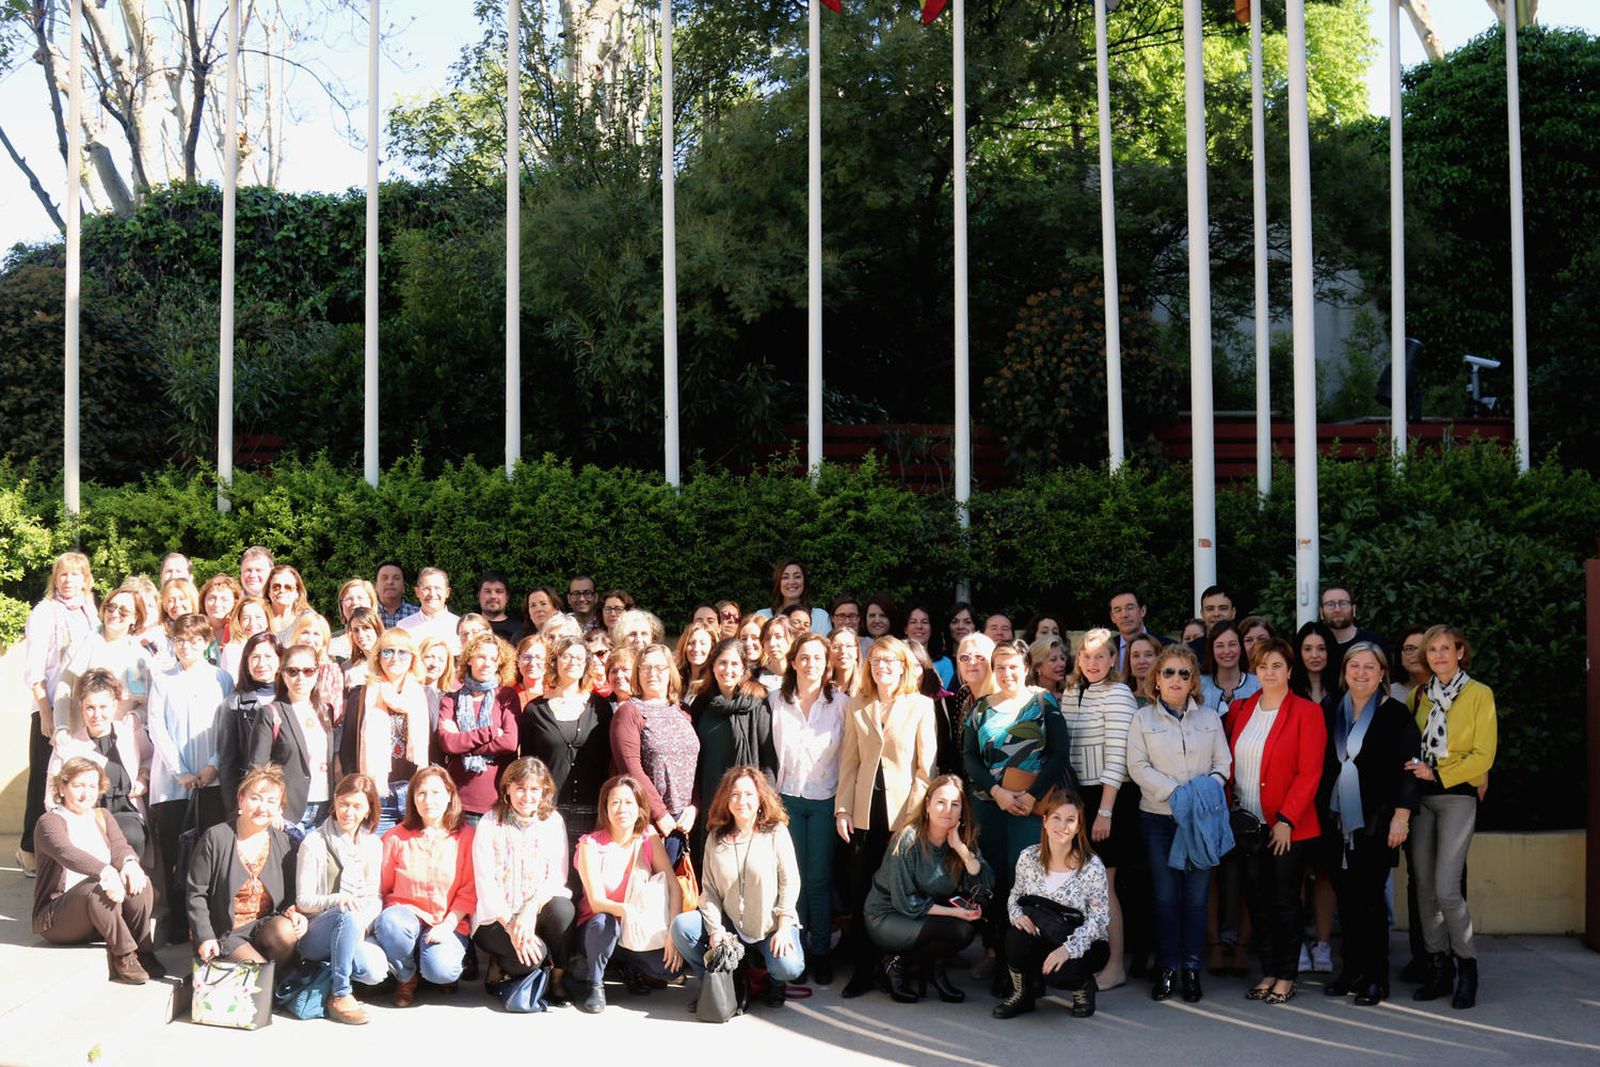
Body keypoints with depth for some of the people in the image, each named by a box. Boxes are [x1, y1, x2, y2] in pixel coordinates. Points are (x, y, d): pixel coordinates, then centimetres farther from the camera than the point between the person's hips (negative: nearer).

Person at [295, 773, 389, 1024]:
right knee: (349, 916, -36)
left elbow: (376, 897, 9)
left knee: (376, 971, -27)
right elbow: (303, 900, -5)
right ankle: (339, 996, -24)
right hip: (316, 934, -4)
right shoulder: (314, 843, -3)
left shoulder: (373, 844, 12)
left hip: (357, 931, 4)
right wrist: (337, 900, -24)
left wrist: (363, 922, -12)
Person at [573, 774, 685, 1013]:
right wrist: (624, 910, -43)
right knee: (604, 922, -38)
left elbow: (674, 888, -9)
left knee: (671, 965, -25)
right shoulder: (591, 845, -11)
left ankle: (628, 964, 9)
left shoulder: (649, 840, -3)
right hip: (599, 929, -3)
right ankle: (593, 982, -10)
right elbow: (596, 902, -20)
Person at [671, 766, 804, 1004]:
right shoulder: (716, 837, 4)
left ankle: (773, 982, 12)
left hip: (771, 925, -3)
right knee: (681, 926, -20)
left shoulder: (776, 832, -4)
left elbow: (790, 882, -7)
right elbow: (708, 889, 1)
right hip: (729, 923, 3)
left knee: (788, 968, -29)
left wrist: (784, 928, -15)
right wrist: (715, 929, -13)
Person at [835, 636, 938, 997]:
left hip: (904, 814, -3)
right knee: (861, 893, 3)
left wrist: (918, 811, -9)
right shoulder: (857, 707, 10)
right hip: (865, 813, 3)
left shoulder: (921, 705, 2)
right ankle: (863, 970, 12)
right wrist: (843, 808, 1)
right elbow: (849, 762, 9)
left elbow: (926, 764, -1)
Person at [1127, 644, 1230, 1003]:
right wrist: (1176, 792, -14)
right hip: (1158, 817, -1)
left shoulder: (1210, 718, 12)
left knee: (1197, 895, 0)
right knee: (1166, 896, 0)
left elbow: (1223, 763, 8)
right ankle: (1167, 967, 7)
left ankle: (1191, 967, 8)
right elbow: (1138, 767, -3)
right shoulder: (1143, 718, 6)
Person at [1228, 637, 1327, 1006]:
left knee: (1285, 900, 2)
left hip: (1287, 827, -4)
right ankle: (1268, 972, 18)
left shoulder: (1307, 712, -5)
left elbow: (1309, 773, -10)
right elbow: (1229, 764, 12)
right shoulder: (1239, 710, 9)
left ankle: (1287, 976, 12)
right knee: (1257, 899, 8)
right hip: (1247, 823, 4)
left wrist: (1286, 820, -15)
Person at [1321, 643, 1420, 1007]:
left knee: (1370, 897, -4)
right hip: (1339, 819, 4)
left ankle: (1376, 978, 4)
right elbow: (1320, 761, 14)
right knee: (1345, 895, 6)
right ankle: (1352, 970, 17)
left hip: (1375, 822, -4)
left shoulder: (1395, 714, -2)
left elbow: (1407, 768, -5)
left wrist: (1401, 816, -11)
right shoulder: (1330, 709, 11)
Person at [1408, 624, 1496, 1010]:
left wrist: (1436, 773, -12)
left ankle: (1467, 967, 2)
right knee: (1424, 888, 4)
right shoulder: (1420, 695, 12)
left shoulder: (1479, 694, -2)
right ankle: (1438, 969, 13)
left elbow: (1483, 756, -7)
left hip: (1457, 795, -5)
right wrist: (1413, 771, 1)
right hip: (1421, 797, 5)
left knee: (1446, 887, -14)